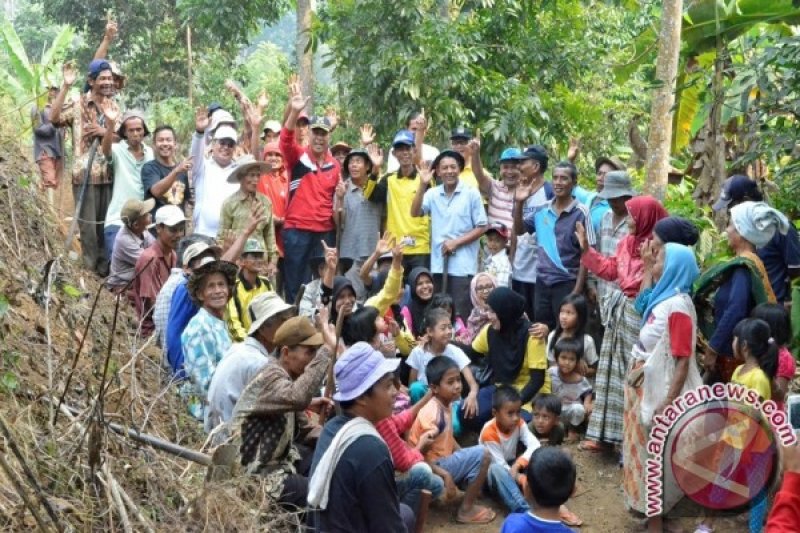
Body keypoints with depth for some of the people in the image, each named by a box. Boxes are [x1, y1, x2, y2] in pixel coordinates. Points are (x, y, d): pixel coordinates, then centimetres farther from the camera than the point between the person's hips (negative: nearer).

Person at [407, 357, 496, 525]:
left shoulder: (446, 405, 1)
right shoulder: (432, 414, -26)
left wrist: (466, 457, 4)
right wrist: (446, 476, -29)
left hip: (444, 461, 9)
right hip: (432, 469, -9)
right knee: (482, 455, -19)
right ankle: (466, 510, -9)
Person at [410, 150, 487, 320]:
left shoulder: (472, 193, -3)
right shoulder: (432, 194, 6)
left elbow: (481, 227, -2)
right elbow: (415, 213, -7)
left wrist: (456, 242, -11)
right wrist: (422, 185, -15)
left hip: (463, 266, -4)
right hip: (438, 264, 4)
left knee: (461, 316, -2)